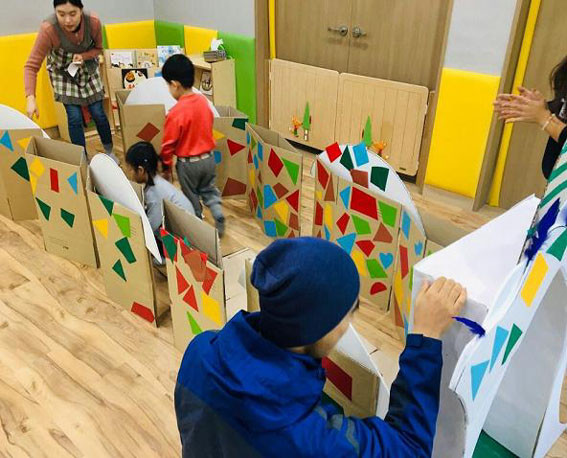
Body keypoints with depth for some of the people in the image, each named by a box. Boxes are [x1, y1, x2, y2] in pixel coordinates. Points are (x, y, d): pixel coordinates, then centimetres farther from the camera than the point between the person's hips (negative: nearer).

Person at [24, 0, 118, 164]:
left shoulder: (94, 22, -28)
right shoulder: (48, 29, -34)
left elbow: (98, 49, -7)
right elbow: (31, 66, -32)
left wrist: (83, 56, -29)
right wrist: (31, 98, -45)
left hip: (88, 68, 2)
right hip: (63, 72, -2)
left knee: (98, 113, 6)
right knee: (74, 117, -4)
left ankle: (109, 152, 28)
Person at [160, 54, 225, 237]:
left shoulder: (176, 113, -23)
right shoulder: (203, 101, -5)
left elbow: (168, 144, -16)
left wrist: (166, 167, -1)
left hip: (188, 163, -5)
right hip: (208, 157, 5)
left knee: (192, 198, 15)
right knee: (210, 191, 23)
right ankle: (219, 216, 8)